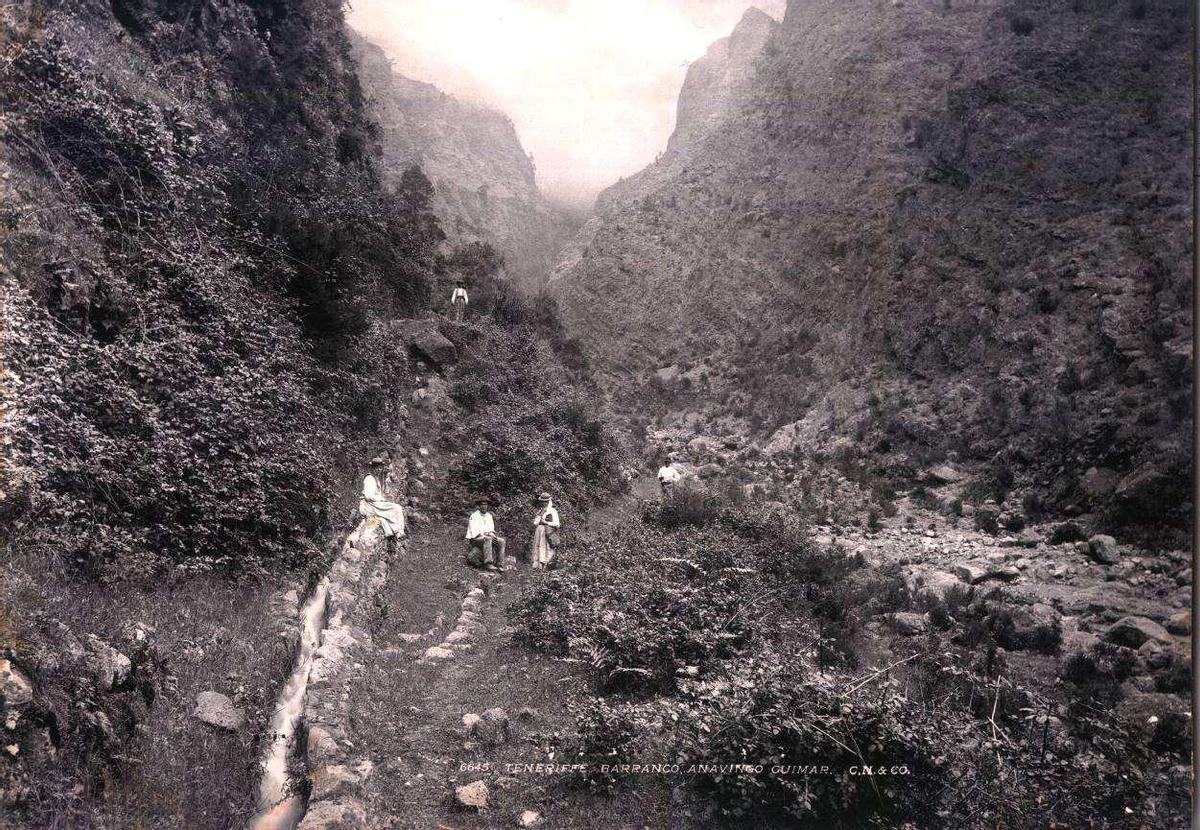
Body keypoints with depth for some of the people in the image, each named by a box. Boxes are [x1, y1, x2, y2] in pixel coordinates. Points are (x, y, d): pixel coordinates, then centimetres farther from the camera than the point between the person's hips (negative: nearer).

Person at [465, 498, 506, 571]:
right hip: (474, 539, -7)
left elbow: (491, 529, 12)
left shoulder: (489, 516, 11)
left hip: (486, 538, 7)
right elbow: (474, 532, -17)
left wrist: (493, 535, -11)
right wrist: (486, 536, -27)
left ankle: (499, 564, -19)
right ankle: (488, 564, -41)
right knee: (488, 539, -36)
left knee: (501, 541, -16)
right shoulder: (474, 516, -10)